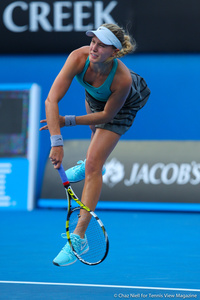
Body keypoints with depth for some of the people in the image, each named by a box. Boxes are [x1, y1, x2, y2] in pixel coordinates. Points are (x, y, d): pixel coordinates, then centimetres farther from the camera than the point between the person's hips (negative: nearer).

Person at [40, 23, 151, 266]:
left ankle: (79, 238, -10)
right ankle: (94, 165, 73)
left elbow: (107, 115, -26)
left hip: (122, 103, -4)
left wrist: (69, 121, -26)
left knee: (93, 164, -13)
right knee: (95, 131, 36)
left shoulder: (122, 79, -44)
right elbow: (52, 100, -42)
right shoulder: (79, 58, -39)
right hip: (94, 95, 4)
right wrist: (56, 142, -48)